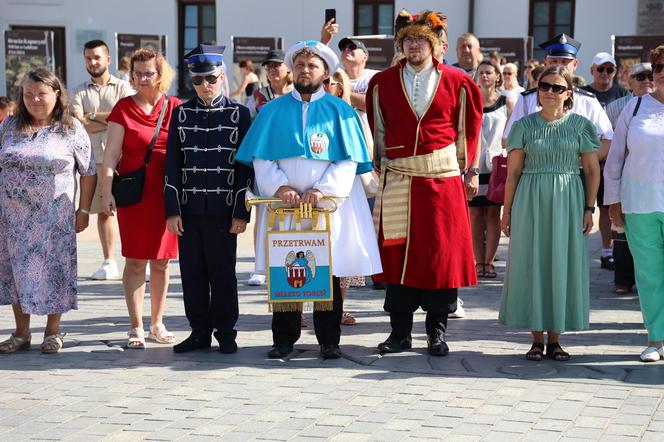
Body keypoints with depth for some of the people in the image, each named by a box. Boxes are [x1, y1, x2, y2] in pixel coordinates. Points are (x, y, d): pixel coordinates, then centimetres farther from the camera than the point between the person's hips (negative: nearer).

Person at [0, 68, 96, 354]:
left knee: (53, 270, 0)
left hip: (54, 217, -3)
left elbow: (88, 172, 0)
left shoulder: (71, 129, -2)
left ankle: (53, 332, 14)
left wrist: (84, 210, -4)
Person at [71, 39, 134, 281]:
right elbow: (78, 124, -4)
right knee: (103, 211, 8)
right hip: (95, 159, 3)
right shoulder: (79, 92, 10)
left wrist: (95, 116, -5)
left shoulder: (123, 87, 4)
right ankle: (109, 263, 16)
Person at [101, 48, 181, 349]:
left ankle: (157, 324, 19)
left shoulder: (175, 108, 6)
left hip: (168, 193, 2)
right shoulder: (124, 108, 1)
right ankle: (136, 327, 4)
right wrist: (107, 188, -11)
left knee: (161, 261, 8)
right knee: (135, 260, -2)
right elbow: (111, 152, -2)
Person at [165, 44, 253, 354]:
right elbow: (172, 164, 5)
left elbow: (245, 166, 0)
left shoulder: (239, 114, 1)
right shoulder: (182, 113, 7)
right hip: (188, 209, 3)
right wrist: (172, 209, -2)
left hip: (223, 210, -2)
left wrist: (241, 212, -5)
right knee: (192, 273, 6)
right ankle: (199, 332, 17)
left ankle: (225, 333, 13)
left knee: (222, 273, 2)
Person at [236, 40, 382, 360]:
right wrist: (279, 186, -13)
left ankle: (329, 340, 9)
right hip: (284, 203, 1)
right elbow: (261, 157, 3)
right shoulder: (273, 111, 11)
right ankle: (284, 340, 10)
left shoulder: (340, 111, 6)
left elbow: (348, 161, -1)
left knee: (329, 273, 1)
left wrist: (322, 190, -15)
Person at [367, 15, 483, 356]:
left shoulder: (456, 82, 3)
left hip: (443, 179, -1)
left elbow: (468, 130, 8)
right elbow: (379, 131, 14)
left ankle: (437, 332, 10)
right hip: (397, 181, 1)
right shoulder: (383, 83, 7)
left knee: (443, 253, 0)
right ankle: (400, 331, 10)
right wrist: (381, 169, 11)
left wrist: (471, 172, 8)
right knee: (397, 252, 2)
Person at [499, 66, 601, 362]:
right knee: (531, 264, 1)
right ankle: (537, 339, 10)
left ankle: (555, 339, 11)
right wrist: (507, 211, 1)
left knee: (563, 265, 2)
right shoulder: (524, 125, 5)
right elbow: (513, 172, 4)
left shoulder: (580, 125, 4)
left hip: (567, 202, 0)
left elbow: (592, 170, 4)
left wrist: (589, 208, -3)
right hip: (530, 202, 0)